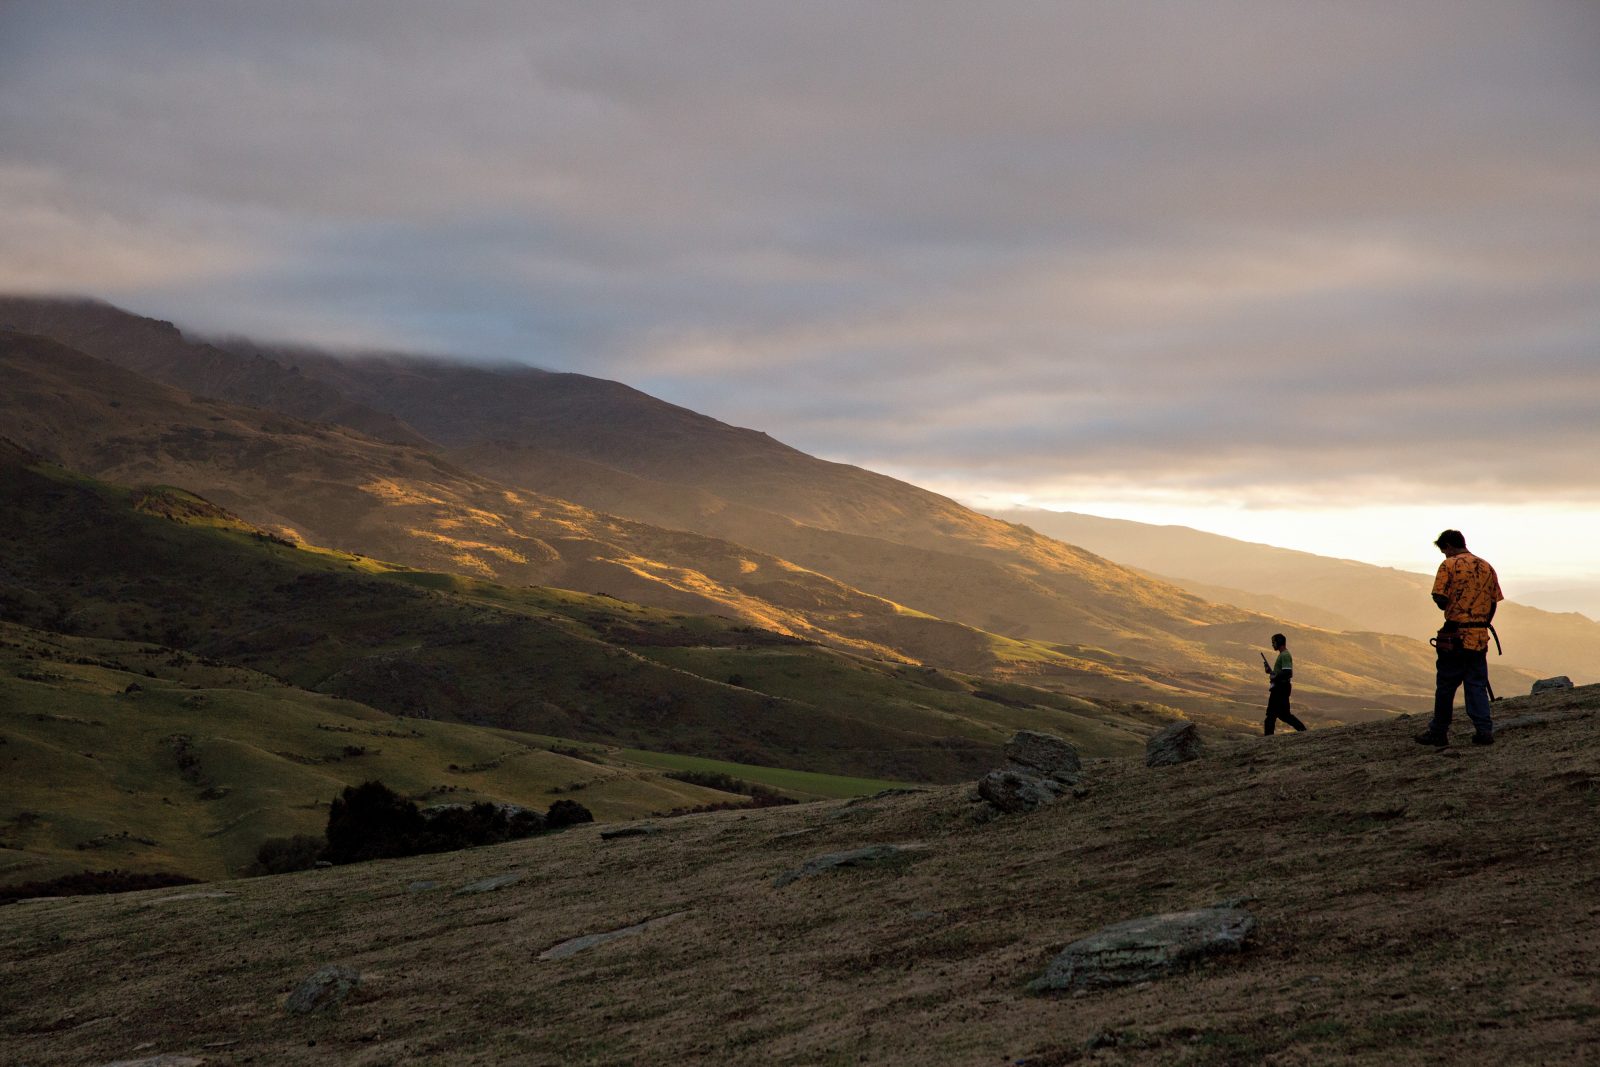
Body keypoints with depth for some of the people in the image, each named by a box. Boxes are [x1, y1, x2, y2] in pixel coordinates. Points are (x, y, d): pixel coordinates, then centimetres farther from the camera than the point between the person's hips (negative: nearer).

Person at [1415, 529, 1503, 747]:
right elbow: (1494, 603, 10)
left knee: (1446, 685, 4)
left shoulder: (1449, 565, -7)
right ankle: (1484, 730, 1)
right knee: (1477, 685, 9)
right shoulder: (1487, 568, 10)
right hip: (1480, 637, 5)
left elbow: (1440, 599, -13)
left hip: (1455, 636, -5)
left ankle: (1439, 733, 11)